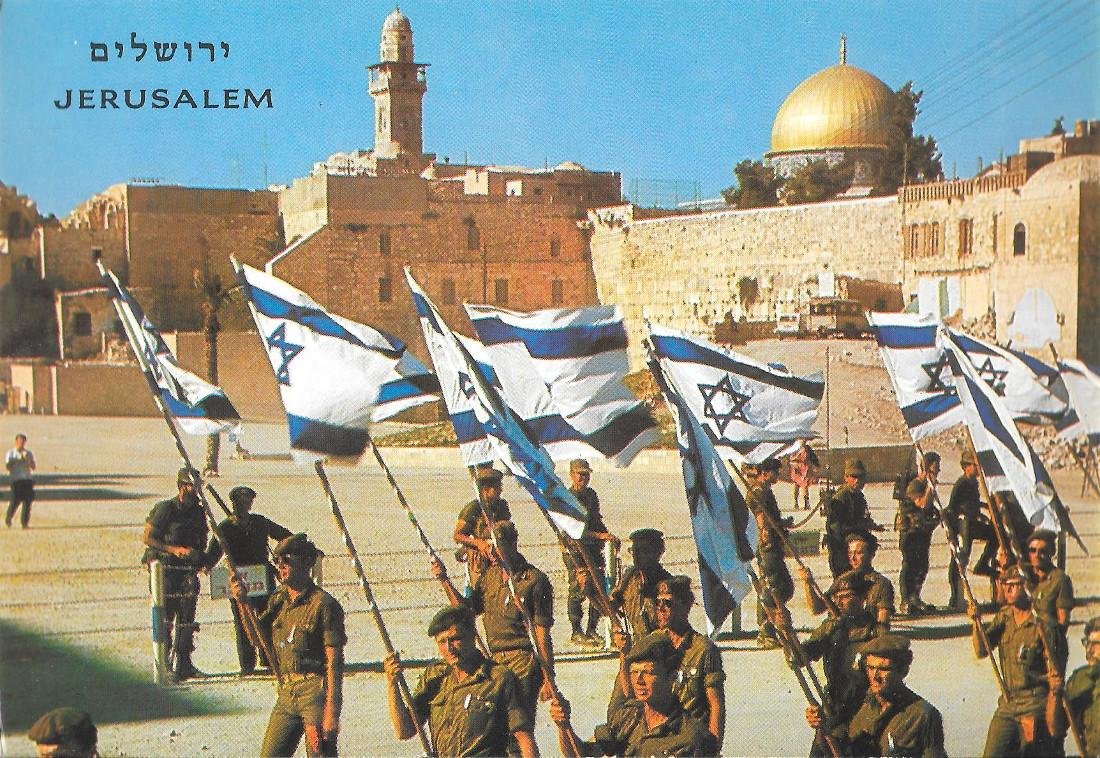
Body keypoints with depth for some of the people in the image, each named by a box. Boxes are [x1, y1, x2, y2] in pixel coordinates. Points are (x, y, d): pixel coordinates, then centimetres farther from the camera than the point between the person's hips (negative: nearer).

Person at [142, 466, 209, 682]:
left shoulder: (198, 512, 11)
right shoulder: (166, 509, -9)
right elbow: (146, 538, -10)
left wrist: (202, 558, 4)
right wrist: (174, 550, -17)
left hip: (189, 574, 6)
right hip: (167, 572, -6)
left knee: (186, 621, 9)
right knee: (165, 620, -4)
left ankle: (183, 664, 17)